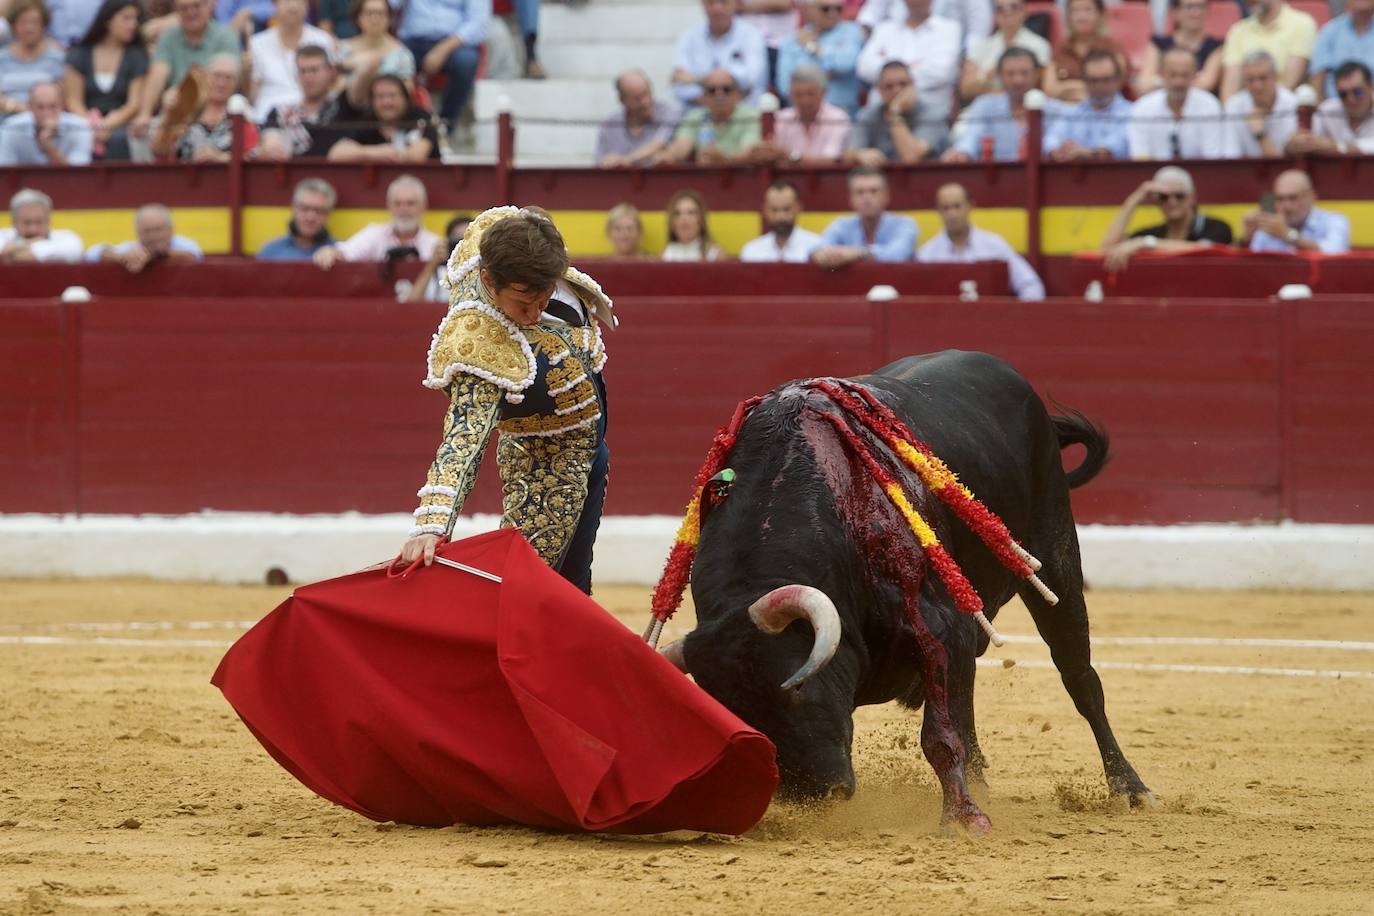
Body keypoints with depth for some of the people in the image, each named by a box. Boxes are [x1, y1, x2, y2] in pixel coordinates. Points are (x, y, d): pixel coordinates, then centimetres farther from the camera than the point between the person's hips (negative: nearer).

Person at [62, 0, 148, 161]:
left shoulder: (137, 57, 11)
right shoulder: (79, 55, 10)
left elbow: (134, 105, 2)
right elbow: (74, 102, 4)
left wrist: (107, 125, -15)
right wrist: (92, 126, -15)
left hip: (119, 124, 0)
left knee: (118, 140, -34)